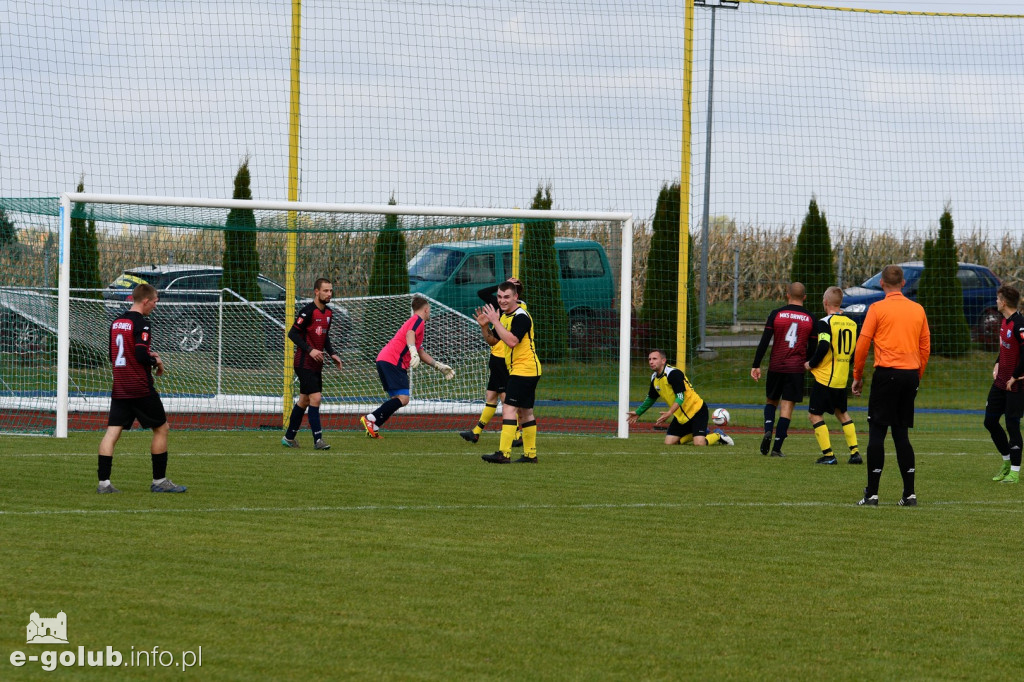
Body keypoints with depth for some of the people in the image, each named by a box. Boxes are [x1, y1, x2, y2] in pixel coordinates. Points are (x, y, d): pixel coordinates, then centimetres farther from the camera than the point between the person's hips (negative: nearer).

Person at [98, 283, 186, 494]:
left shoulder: (116, 323, 12)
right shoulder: (141, 323, -13)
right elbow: (141, 355, -22)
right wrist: (156, 361, -2)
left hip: (119, 388, 7)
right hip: (141, 388, -7)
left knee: (112, 433, 1)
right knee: (161, 429, 8)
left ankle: (103, 481, -8)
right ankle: (159, 480, 10)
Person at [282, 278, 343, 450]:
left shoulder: (328, 313, 12)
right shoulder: (308, 311, -15)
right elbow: (292, 333, -16)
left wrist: (332, 354, 12)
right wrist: (310, 350, -24)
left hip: (316, 364, 9)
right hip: (304, 363, -9)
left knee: (304, 400, 14)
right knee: (315, 398, -14)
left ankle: (289, 438, 25)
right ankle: (318, 440, -14)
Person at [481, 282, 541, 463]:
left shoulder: (521, 316, -15)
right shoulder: (506, 314, 15)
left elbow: (512, 341, -29)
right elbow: (493, 340, 24)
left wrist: (495, 321, -25)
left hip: (524, 369, -11)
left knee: (509, 408, -16)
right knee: (525, 412, 14)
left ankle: (504, 453, -22)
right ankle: (530, 454, 20)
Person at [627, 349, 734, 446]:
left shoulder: (673, 373, -21)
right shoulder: (654, 378, 5)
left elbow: (680, 397, -28)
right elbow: (651, 398, 23)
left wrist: (669, 413, -40)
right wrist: (638, 412, 28)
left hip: (696, 411, -8)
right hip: (680, 416, 8)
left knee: (699, 443, -22)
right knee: (669, 443, -1)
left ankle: (718, 435, 11)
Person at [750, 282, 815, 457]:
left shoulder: (776, 314, -2)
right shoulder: (810, 319, 1)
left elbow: (764, 341, -4)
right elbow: (812, 348, 4)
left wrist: (756, 365, 0)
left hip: (776, 367, 0)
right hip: (796, 369, 0)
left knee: (771, 401, 19)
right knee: (787, 407, 1)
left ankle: (768, 431, -7)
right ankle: (777, 447, -3)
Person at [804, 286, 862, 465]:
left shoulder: (825, 323, -13)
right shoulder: (852, 324, 7)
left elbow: (823, 348, -23)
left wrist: (811, 364, -9)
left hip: (825, 377, -7)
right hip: (842, 379, 7)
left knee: (815, 415, 2)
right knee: (842, 413, 22)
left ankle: (828, 454, -6)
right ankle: (855, 452, 14)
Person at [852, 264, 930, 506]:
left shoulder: (877, 309, -4)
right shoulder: (918, 309, 9)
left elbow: (862, 344, -4)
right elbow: (926, 347, 13)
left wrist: (858, 376, 7)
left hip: (887, 374, -5)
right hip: (910, 374, 5)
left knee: (877, 433, -1)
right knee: (901, 435, 11)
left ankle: (872, 493, -5)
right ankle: (909, 493, 6)